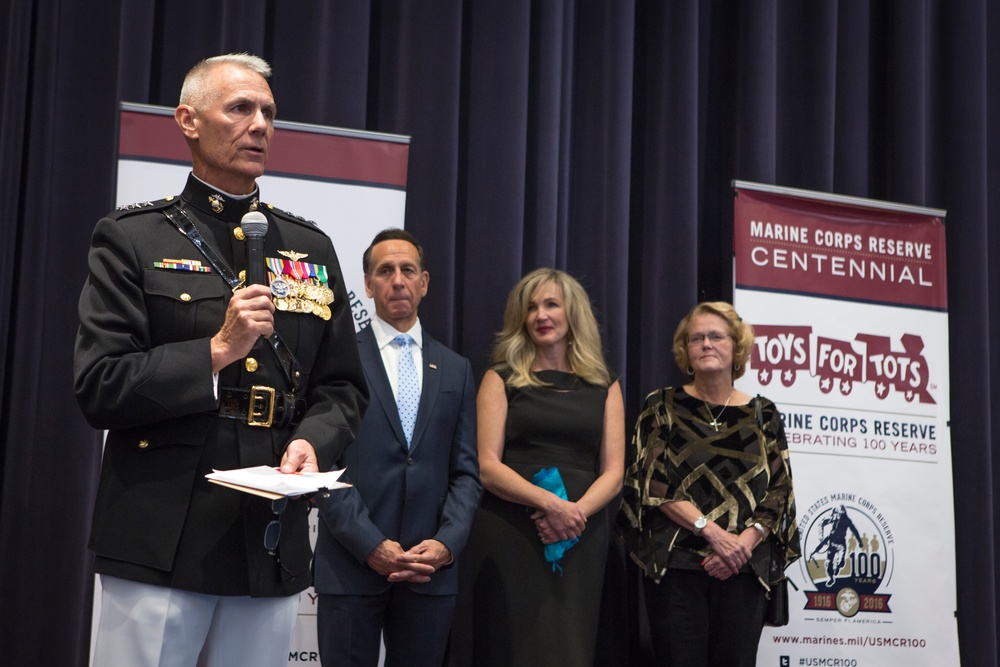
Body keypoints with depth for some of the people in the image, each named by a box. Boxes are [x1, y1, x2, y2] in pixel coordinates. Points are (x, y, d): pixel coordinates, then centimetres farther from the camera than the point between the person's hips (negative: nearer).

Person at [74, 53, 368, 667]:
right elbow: (99, 388, -6)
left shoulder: (311, 249, 14)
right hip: (159, 542, -3)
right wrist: (216, 352, -15)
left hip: (274, 543, 4)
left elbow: (344, 389, 13)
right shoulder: (133, 238, 2)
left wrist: (311, 441, -8)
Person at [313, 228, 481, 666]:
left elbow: (466, 471, 10)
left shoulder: (455, 370, 13)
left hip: (432, 570, 3)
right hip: (351, 566, -3)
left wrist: (447, 543, -6)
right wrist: (372, 546, -12)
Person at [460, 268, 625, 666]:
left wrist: (574, 512, -14)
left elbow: (613, 474, 6)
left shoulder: (604, 387, 13)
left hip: (580, 540, 2)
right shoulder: (501, 380, 6)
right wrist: (549, 502, -18)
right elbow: (487, 466, -4)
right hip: (509, 536, -2)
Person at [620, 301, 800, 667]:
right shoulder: (663, 406, 6)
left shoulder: (762, 414, 11)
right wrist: (712, 531, -13)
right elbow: (652, 483, -4)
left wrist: (743, 543, -11)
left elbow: (779, 493, 5)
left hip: (743, 568, 2)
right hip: (676, 566, -2)